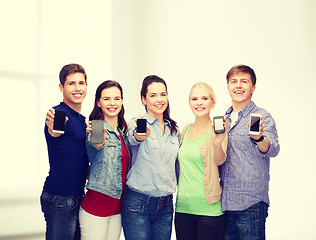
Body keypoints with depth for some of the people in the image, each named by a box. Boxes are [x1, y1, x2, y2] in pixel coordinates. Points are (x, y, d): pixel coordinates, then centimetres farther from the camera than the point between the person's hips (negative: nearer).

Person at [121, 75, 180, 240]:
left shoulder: (174, 129, 12)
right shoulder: (136, 123, -4)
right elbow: (132, 138, -28)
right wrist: (140, 135, -50)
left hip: (165, 206, 5)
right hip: (138, 203, -5)